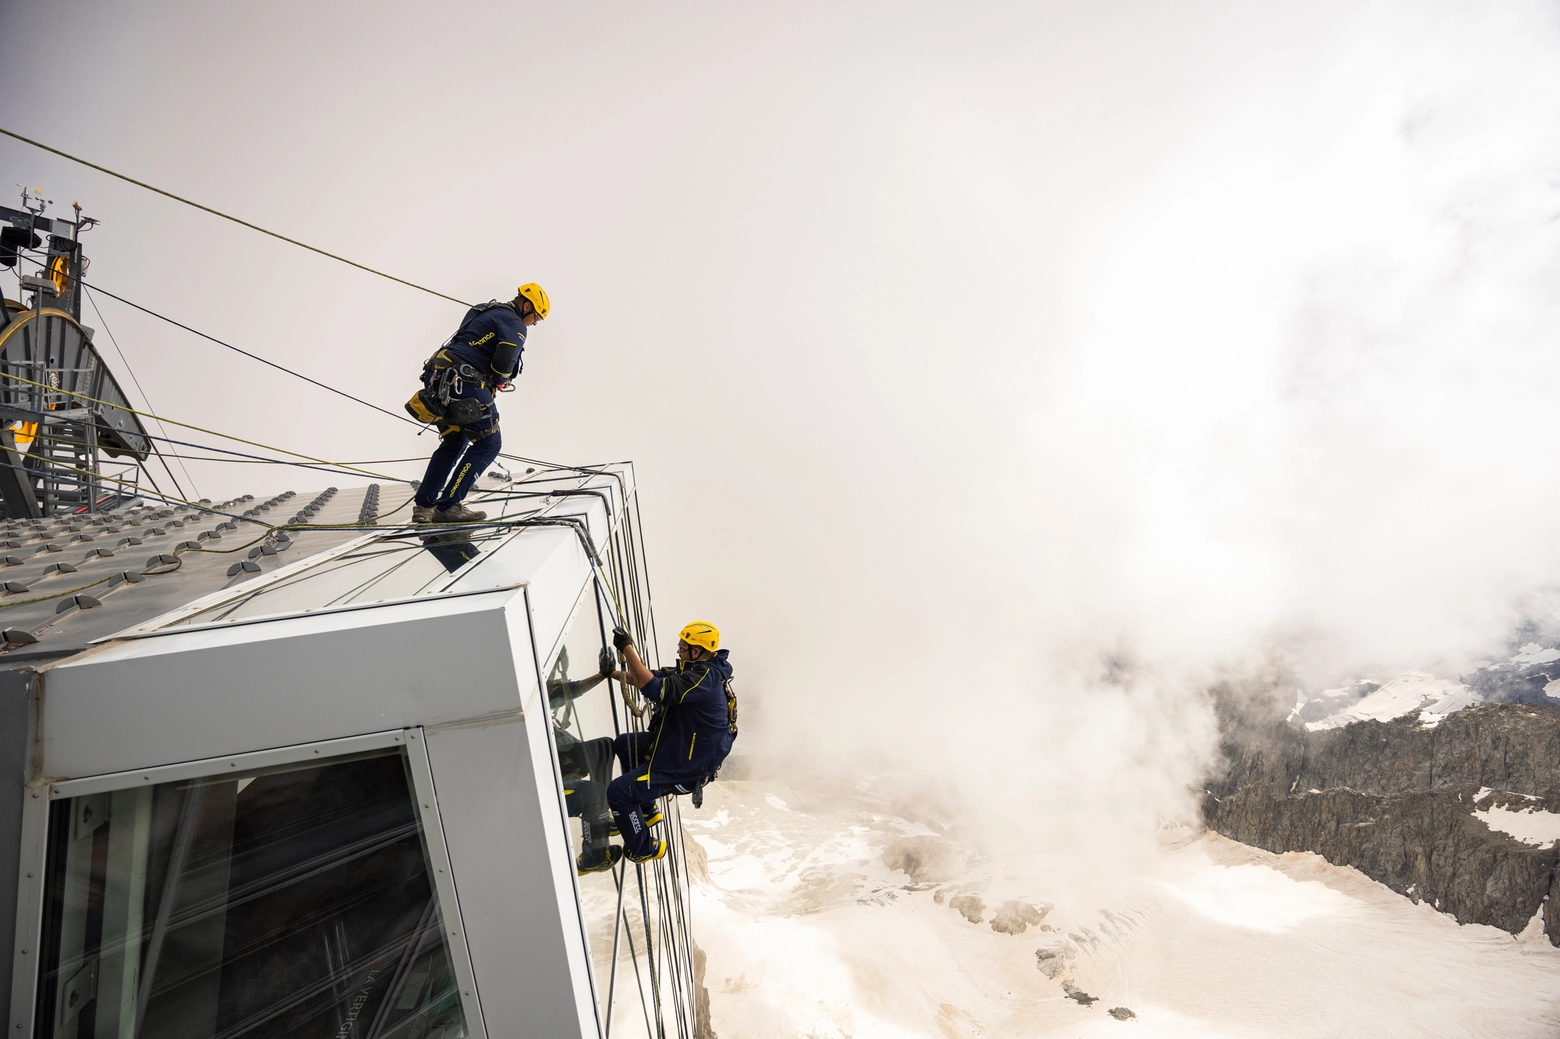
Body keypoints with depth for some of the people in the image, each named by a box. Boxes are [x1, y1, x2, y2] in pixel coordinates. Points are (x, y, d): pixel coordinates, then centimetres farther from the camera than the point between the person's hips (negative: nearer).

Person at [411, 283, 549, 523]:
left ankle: (423, 506, 20)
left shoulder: (483, 311, 24)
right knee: (488, 443, -2)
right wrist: (500, 382, 7)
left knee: (453, 442, 21)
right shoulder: (515, 325, -4)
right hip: (465, 383, -9)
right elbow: (503, 364, -16)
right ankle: (448, 506, -6)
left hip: (438, 377, 9)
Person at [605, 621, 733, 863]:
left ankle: (644, 849, 13)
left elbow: (655, 689, -38)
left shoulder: (705, 678, -29)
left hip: (686, 766, -10)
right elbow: (653, 678, 6)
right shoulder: (692, 669, 1)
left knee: (618, 792, -8)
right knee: (623, 743, 24)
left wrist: (627, 648, -37)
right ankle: (647, 811, 31)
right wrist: (615, 673, -5)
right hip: (677, 744, 10)